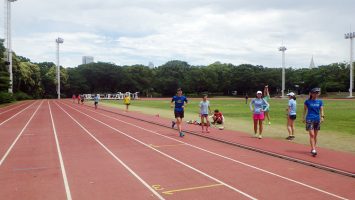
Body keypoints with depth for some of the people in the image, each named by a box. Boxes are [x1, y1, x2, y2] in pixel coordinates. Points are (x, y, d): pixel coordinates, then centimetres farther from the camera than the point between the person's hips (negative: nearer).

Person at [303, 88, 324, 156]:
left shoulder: (320, 101, 7)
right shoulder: (307, 101, 0)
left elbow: (321, 110, 5)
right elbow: (305, 109, 8)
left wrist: (322, 116, -12)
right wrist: (304, 118, 5)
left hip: (317, 119, 4)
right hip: (309, 119, -3)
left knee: (315, 135, 11)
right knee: (312, 135, -11)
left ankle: (313, 148, 24)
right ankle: (313, 150, -14)